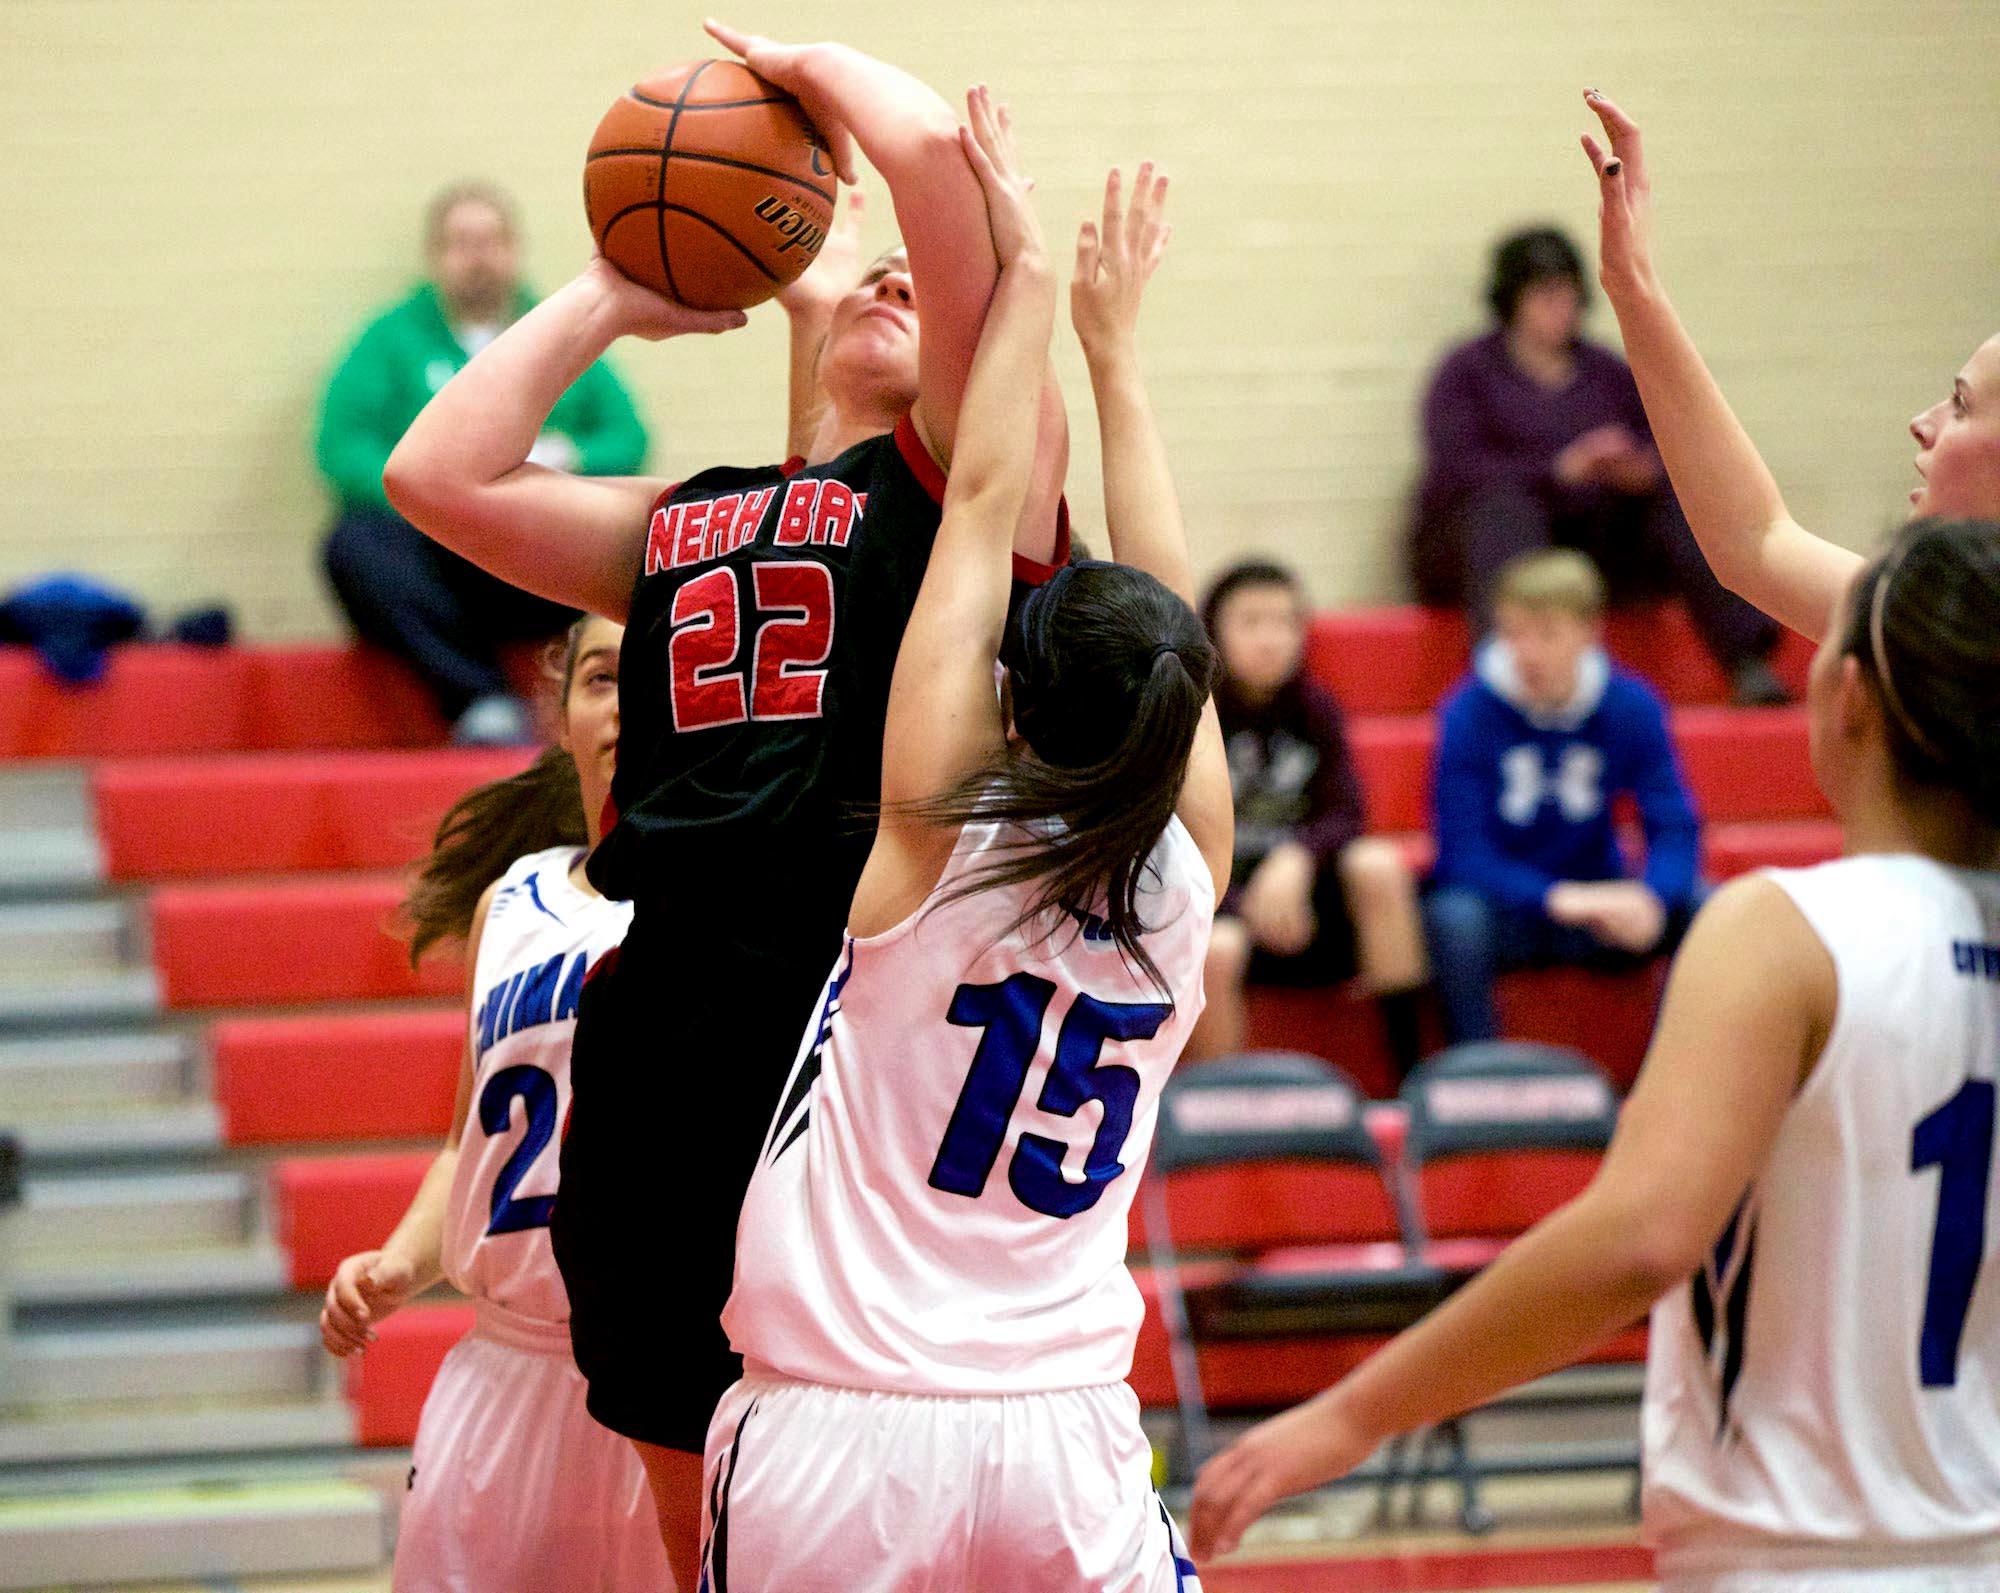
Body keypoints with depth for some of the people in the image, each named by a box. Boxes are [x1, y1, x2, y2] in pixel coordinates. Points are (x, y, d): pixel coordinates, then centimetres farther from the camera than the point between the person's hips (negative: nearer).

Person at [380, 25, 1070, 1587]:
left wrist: (808, 64, 10)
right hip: (668, 1038, 6)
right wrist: (611, 300, 19)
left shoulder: (970, 471, 4)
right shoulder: (683, 521, 22)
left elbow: (936, 154, -8)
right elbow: (439, 478, 12)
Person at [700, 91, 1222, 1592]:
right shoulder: (1185, 888, 1)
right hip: (1067, 1447, 3)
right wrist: (1115, 338, 24)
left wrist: (1030, 273, 10)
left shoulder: (941, 838, -7)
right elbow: (1169, 614, 15)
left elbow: (986, 507, 1)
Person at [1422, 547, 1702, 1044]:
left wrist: (1651, 898, -32)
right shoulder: (1468, 713, -12)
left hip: (1596, 905, 3)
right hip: (1502, 904, -3)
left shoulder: (1632, 706, -4)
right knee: (1455, 917, -36)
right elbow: (1463, 854, -17)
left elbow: (1676, 829, -9)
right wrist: (1556, 898, -33)